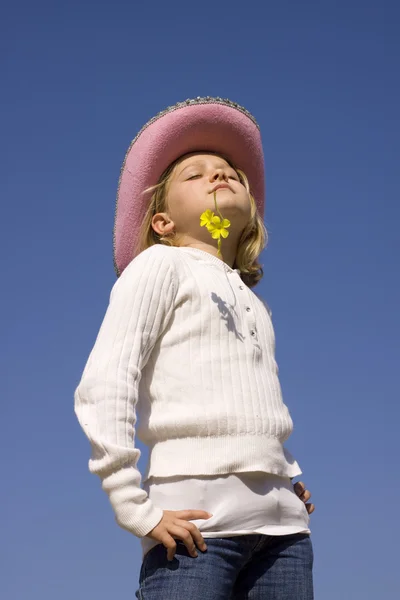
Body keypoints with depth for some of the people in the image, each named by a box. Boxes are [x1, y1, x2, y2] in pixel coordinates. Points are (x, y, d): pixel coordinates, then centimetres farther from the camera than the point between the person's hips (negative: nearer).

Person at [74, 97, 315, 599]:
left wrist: (291, 480, 14)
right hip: (197, 519, -6)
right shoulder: (161, 265, 7)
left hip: (283, 525, 6)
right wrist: (137, 510, -12)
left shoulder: (254, 303, 26)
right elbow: (101, 386, -5)